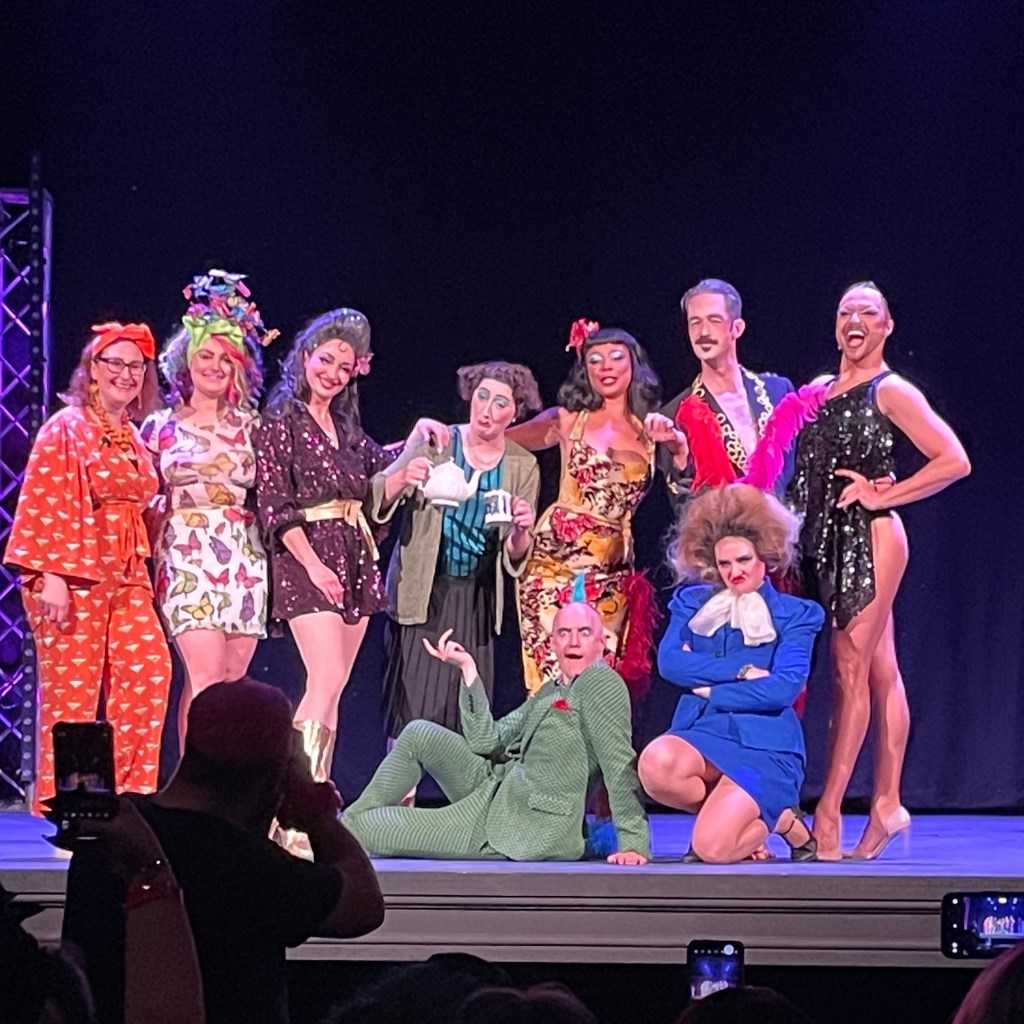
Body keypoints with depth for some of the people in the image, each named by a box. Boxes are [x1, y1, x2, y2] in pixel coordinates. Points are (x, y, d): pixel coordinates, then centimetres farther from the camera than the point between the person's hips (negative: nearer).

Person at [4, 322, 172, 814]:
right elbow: (43, 503, -12)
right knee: (72, 686, -4)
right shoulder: (66, 428, -4)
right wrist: (51, 576, -19)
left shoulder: (134, 438, 17)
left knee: (150, 669, -7)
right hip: (74, 575, -7)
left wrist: (145, 571, 15)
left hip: (126, 576, 7)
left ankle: (126, 789, 1)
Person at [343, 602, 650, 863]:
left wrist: (634, 843, -24)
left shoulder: (602, 682, -12)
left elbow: (620, 766, -18)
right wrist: (468, 667, 2)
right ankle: (353, 819, 13)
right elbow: (486, 741, 5)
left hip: (529, 829, -8)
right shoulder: (549, 692, 14)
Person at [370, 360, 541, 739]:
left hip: (476, 598, 2)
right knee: (415, 706, -8)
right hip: (422, 591, -2)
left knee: (464, 711, 0)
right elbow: (376, 500, -9)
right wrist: (403, 478, -29)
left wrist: (521, 531, -17)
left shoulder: (522, 467, 3)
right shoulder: (437, 444, -3)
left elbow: (514, 557, 6)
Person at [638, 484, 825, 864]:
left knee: (713, 847, -28)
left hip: (765, 745, -3)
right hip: (703, 733, 4)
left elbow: (784, 689, -9)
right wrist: (742, 671, -11)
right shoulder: (693, 603, 14)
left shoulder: (796, 615, 5)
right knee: (656, 762, -36)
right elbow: (669, 662, -4)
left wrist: (707, 688, -4)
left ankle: (782, 820, 8)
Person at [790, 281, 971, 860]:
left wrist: (882, 496, -10)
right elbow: (806, 465, 26)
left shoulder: (890, 392, -5)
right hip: (827, 540, 7)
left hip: (871, 537, -7)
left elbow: (954, 460, -10)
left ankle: (829, 814, -11)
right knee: (881, 672, 10)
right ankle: (888, 803, 12)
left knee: (851, 670, -9)